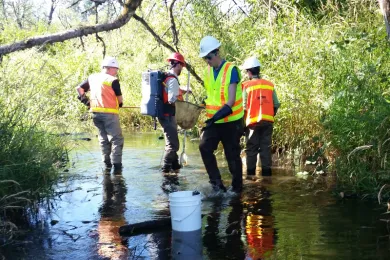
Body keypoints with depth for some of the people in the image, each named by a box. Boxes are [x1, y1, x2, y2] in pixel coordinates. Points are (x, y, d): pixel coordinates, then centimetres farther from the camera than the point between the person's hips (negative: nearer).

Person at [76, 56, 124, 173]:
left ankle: (107, 164, 21)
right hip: (109, 113, -7)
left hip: (95, 113, 7)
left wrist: (85, 100, 18)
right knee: (117, 139, -1)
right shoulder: (113, 80, -10)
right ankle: (116, 165, -7)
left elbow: (79, 88, 17)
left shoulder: (92, 78, 10)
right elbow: (120, 99, -5)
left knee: (103, 138, 18)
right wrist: (119, 104, 15)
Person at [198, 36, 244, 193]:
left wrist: (216, 116, -28)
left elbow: (231, 101, -20)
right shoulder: (208, 71, 6)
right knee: (204, 147, -10)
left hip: (231, 121, -5)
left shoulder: (231, 70, -13)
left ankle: (237, 187, 19)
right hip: (213, 121, 5)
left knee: (232, 155, 3)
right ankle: (216, 182, 0)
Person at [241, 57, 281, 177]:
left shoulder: (246, 85, -5)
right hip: (268, 121, 3)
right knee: (266, 147, 8)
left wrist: (243, 121, 4)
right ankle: (266, 172, 8)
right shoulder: (270, 84, 6)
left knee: (252, 148, 6)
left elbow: (244, 106, -7)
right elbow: (276, 104, 4)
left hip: (253, 121, -3)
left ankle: (251, 173, 4)